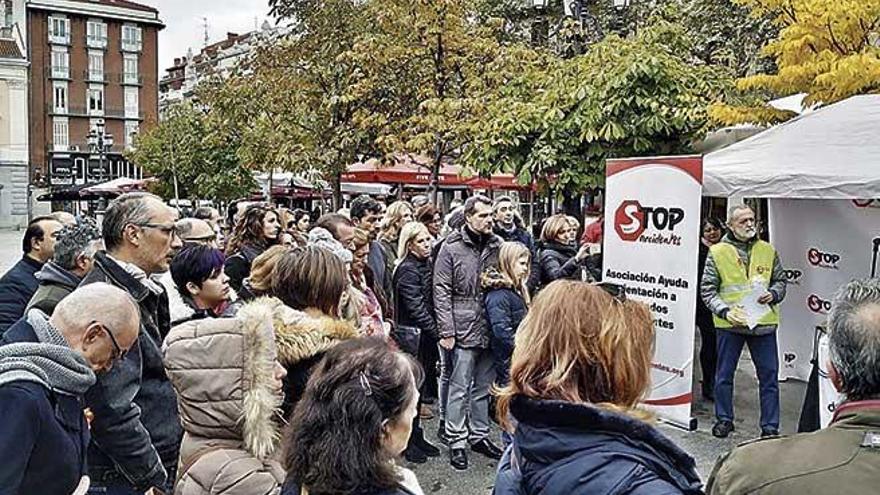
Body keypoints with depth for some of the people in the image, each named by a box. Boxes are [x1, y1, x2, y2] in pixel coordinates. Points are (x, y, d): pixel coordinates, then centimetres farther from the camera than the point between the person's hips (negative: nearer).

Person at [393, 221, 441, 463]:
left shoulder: (425, 264, 11)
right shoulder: (407, 270, -15)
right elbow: (416, 308, -19)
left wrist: (439, 330, 6)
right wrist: (437, 332, -16)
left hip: (425, 336, 8)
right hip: (411, 336, -8)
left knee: (419, 386, 15)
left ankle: (416, 437, 27)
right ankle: (407, 442, 13)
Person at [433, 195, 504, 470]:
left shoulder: (497, 246, 7)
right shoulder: (451, 248, -6)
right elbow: (442, 292, -7)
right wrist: (446, 331, -11)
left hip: (490, 330, 5)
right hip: (463, 329, -5)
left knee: (484, 387, 15)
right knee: (459, 389, 2)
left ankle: (479, 435, 28)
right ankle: (456, 441, 13)